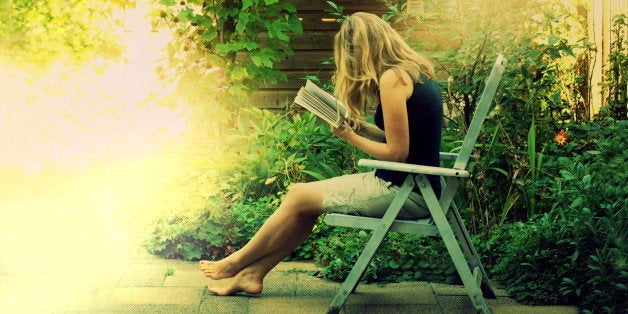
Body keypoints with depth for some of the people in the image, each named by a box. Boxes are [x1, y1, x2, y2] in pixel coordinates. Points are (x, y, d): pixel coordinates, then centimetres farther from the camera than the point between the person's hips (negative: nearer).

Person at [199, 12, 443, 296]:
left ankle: (235, 263, 19)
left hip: (404, 192, -9)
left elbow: (396, 153, -18)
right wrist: (359, 126, 5)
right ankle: (252, 274, 16)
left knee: (299, 197, 2)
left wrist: (349, 136, -4)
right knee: (305, 199, 11)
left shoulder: (392, 78, -17)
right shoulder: (414, 70, 12)